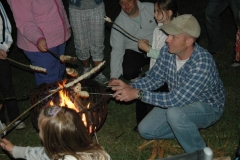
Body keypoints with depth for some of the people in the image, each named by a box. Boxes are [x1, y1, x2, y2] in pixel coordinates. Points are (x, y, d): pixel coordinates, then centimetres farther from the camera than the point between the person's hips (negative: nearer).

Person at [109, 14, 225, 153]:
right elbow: (154, 78, -1)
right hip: (181, 101, 7)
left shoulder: (202, 63, -37)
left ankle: (201, 153, -11)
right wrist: (130, 87, -20)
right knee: (145, 130, -1)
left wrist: (138, 94, -38)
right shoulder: (167, 51, -15)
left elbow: (178, 100, -39)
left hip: (208, 106, -6)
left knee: (174, 113, -37)